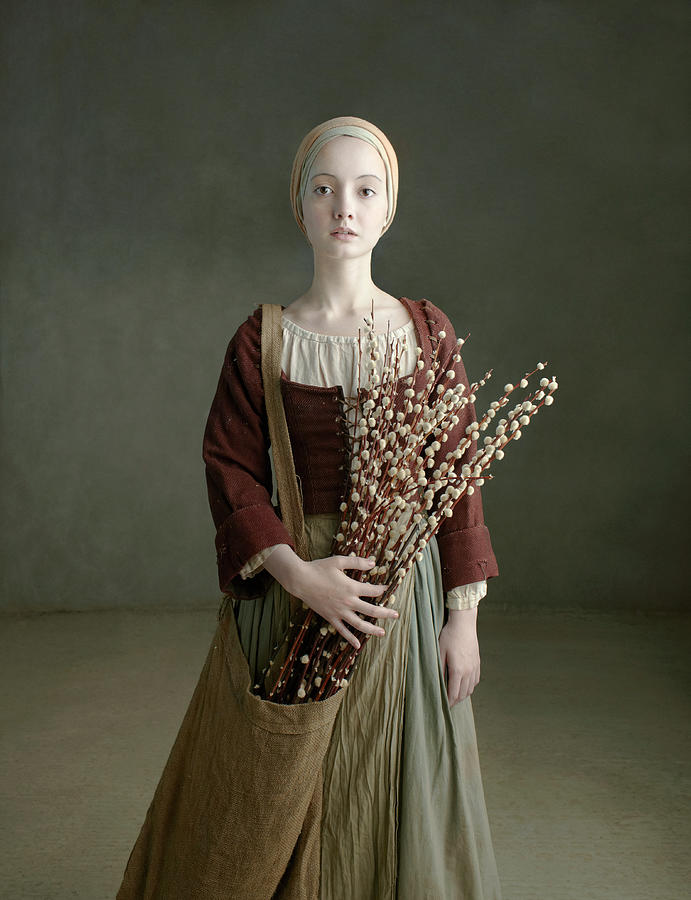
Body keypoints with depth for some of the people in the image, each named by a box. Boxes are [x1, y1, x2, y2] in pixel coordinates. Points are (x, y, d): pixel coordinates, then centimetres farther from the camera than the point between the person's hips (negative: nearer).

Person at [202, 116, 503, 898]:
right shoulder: (261, 341, -2)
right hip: (298, 589, -1)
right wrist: (298, 574, -18)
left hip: (408, 588, 1)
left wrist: (463, 615, -2)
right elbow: (231, 469, -4)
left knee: (410, 793, 10)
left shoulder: (428, 332, 1)